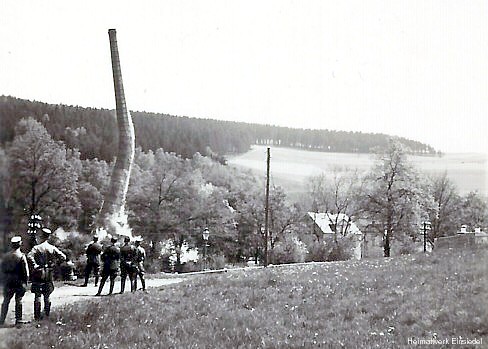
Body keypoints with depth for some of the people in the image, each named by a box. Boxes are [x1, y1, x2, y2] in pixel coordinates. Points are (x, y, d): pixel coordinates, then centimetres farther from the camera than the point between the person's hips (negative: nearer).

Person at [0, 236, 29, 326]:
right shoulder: (21, 256, -10)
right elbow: (26, 271, -10)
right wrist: (25, 282, -1)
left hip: (8, 282, 3)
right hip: (19, 282, -3)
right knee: (18, 301, 5)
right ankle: (18, 320, 7)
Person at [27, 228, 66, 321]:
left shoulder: (37, 247, -7)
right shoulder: (53, 248, 1)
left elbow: (29, 256, -23)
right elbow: (63, 257, -4)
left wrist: (34, 265, -15)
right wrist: (55, 263, 3)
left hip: (38, 274, -2)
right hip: (49, 274, 2)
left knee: (37, 295, 2)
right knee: (47, 296, 12)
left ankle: (37, 316, 1)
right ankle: (47, 314, 14)